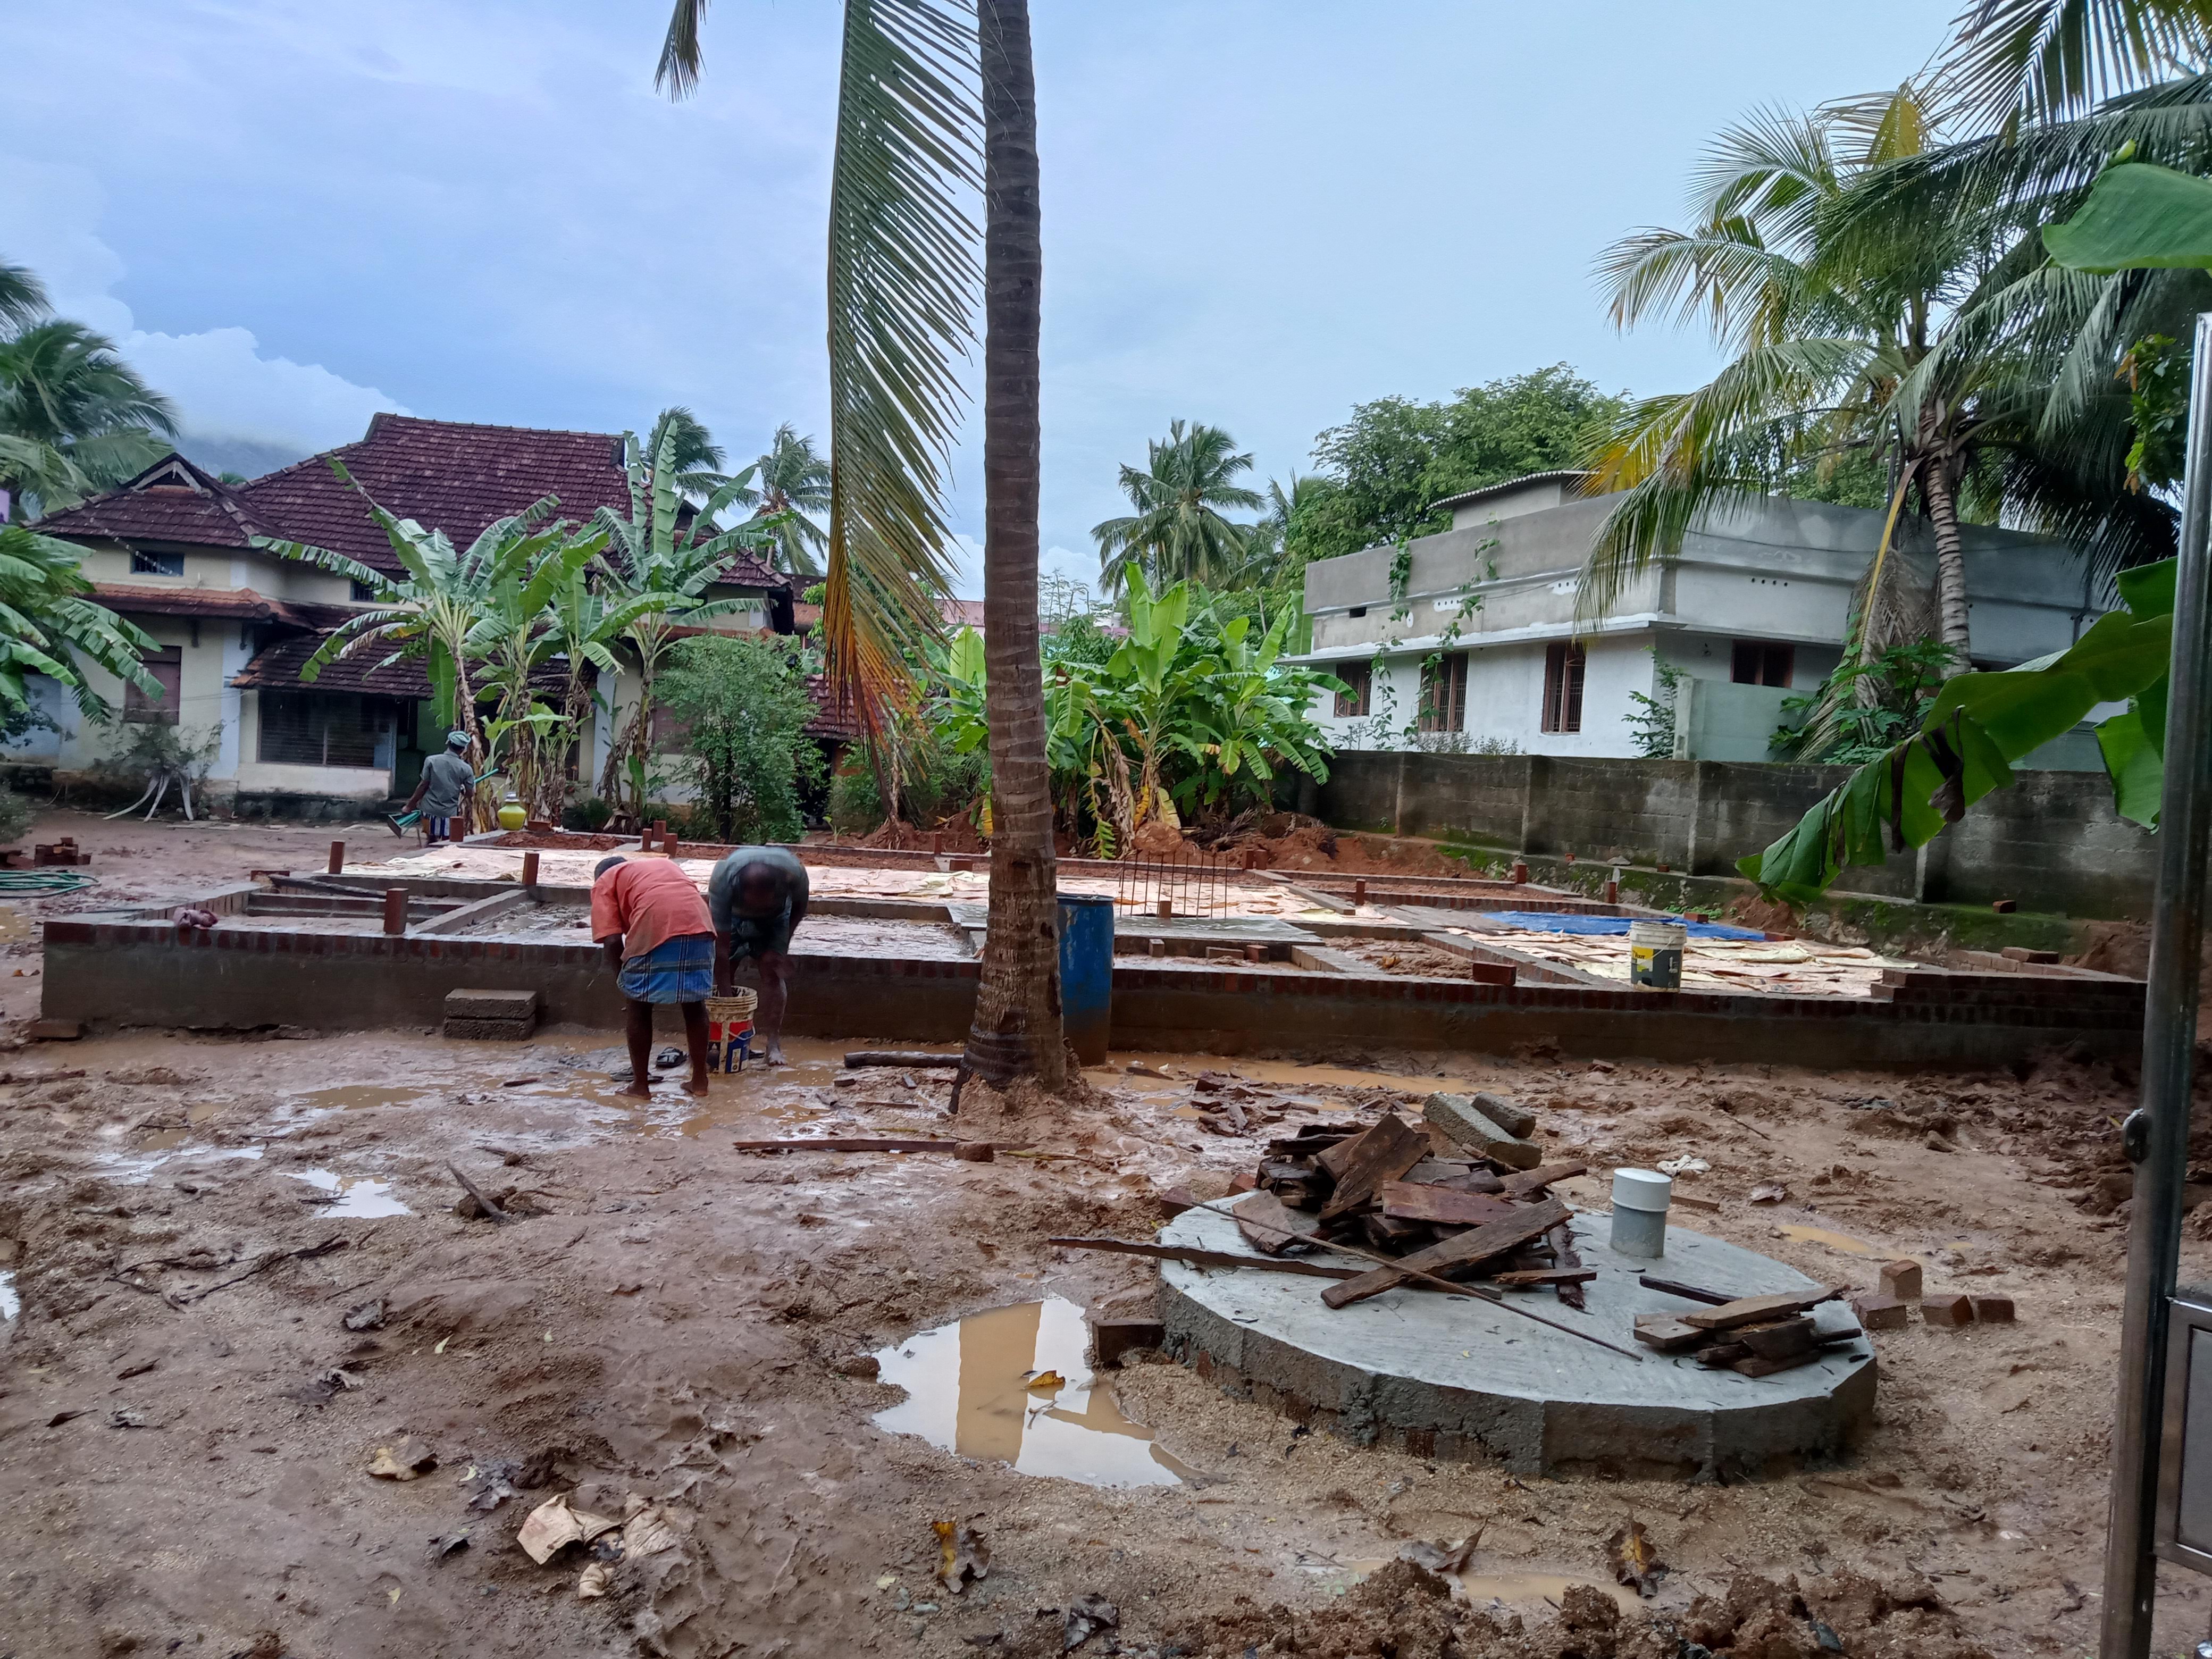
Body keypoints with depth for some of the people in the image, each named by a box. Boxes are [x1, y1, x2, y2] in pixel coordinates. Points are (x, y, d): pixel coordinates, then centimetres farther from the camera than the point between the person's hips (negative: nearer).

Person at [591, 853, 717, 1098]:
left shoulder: (604, 882, 22)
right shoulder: (664, 864, 38)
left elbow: (612, 941, 8)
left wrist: (624, 974, 22)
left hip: (656, 931, -4)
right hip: (699, 926, 5)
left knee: (640, 1007, 16)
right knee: (695, 1004, 21)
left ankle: (640, 1084, 22)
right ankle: (699, 1080, 27)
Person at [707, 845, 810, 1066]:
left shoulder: (794, 873, -40)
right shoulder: (722, 880, -42)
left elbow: (799, 907, -14)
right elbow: (721, 946, -37)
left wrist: (781, 946, -20)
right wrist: (724, 998, -37)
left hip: (774, 916, 0)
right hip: (733, 914, 0)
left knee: (772, 970, -15)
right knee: (722, 970, -11)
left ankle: (772, 1045, -14)